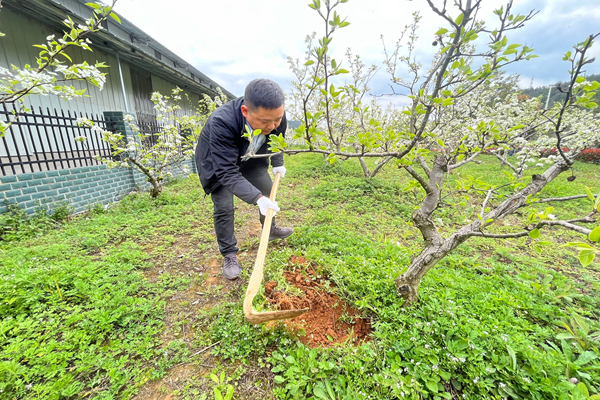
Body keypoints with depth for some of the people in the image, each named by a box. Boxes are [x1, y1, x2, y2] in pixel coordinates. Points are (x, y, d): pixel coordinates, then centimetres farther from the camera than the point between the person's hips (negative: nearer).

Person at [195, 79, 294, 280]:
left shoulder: (276, 116, -27)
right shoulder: (221, 122, -43)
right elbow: (227, 172, -43)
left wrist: (277, 164, -13)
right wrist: (257, 198, -52)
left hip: (249, 158, 5)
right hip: (217, 162, -4)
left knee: (268, 192, 11)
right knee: (224, 207, -13)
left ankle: (270, 230, 36)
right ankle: (229, 255, 8)